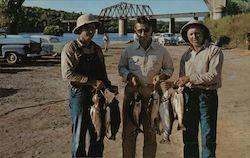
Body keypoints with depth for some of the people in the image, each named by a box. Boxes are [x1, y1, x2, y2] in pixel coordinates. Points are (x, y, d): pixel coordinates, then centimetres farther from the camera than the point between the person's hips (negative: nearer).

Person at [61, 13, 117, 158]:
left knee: (98, 135, 13)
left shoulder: (97, 49, 11)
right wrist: (92, 82, -21)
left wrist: (110, 86, 4)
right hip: (79, 95, -5)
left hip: (98, 95, 5)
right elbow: (67, 74, -18)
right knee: (79, 136, 7)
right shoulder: (71, 48, -7)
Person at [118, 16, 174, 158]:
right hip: (132, 91, 0)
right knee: (129, 130, 5)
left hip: (152, 92, 0)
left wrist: (162, 76, -7)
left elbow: (169, 68, 14)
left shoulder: (161, 50, 3)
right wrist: (129, 76, -5)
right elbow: (121, 67, 14)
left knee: (150, 131, 9)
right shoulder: (129, 50, 4)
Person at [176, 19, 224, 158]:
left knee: (208, 136, 1)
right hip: (188, 96, 5)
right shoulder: (186, 55, 14)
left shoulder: (214, 51, -4)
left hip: (207, 96, -5)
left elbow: (214, 75, -15)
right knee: (189, 135, 13)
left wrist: (190, 78, -14)